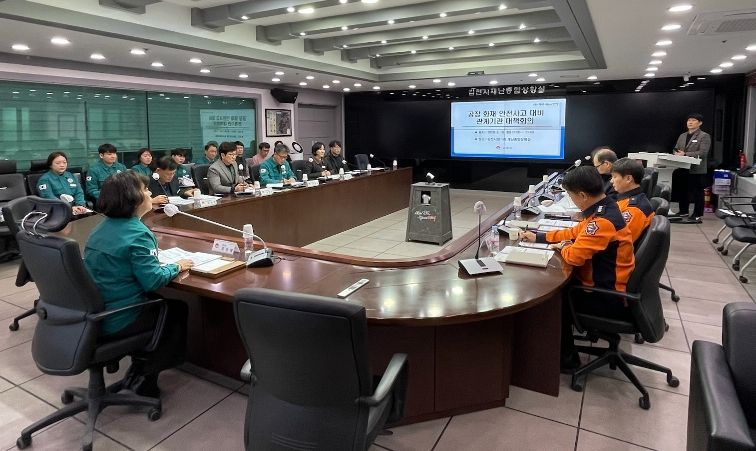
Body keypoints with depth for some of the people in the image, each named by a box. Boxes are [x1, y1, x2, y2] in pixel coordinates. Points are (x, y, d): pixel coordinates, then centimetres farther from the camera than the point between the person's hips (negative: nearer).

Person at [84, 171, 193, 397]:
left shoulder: (101, 228, 7)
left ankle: (139, 368, 29)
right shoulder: (137, 234, -21)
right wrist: (176, 267, -8)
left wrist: (154, 258, 14)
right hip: (118, 321, -8)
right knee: (178, 310, 15)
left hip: (92, 315, 9)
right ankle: (142, 379, 18)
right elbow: (153, 281, -25)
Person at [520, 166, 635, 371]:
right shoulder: (604, 210, 3)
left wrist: (564, 247, -7)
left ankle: (567, 358, 19)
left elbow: (575, 256, -30)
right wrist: (539, 237, 15)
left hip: (610, 298, -9)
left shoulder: (603, 221, -29)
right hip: (609, 286, 9)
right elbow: (576, 232, 17)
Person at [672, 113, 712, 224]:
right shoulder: (682, 136, 18)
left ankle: (697, 216, 0)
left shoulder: (704, 136, -4)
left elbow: (702, 153, -15)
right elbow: (676, 149, 20)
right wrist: (677, 153, -4)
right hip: (683, 168, 7)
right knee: (683, 191, 14)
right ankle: (683, 211, 25)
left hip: (697, 169, -7)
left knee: (697, 193, -2)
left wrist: (685, 154, -21)